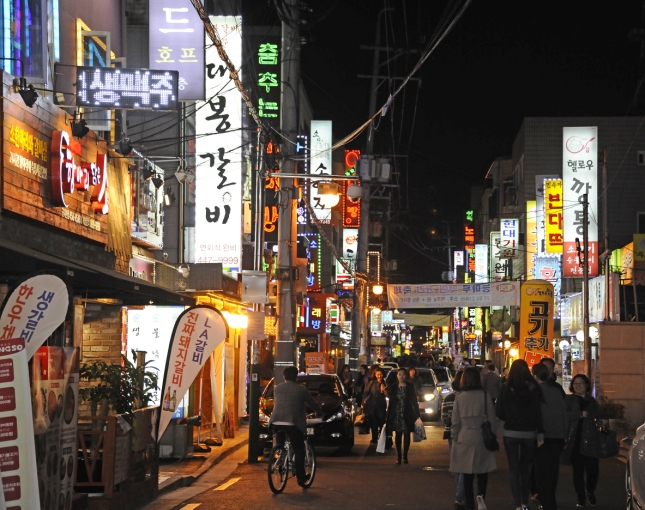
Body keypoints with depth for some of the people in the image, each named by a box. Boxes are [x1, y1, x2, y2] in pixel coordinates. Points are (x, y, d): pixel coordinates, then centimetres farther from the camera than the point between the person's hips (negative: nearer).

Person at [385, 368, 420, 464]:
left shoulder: (410, 387, 1)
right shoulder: (393, 387, 4)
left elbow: (414, 401, 2)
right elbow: (390, 402, 5)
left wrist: (417, 415, -4)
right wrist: (388, 416, 1)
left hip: (407, 415, -1)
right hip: (396, 415, 1)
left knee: (406, 435, 0)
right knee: (398, 435, 3)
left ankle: (405, 456, 8)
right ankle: (398, 456, 9)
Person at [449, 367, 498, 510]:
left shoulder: (459, 398, -2)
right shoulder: (485, 396, -4)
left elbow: (455, 422, 0)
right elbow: (492, 419, 0)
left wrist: (454, 439, 11)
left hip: (464, 439, 1)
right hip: (482, 439, -1)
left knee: (467, 475, 9)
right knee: (482, 473, 12)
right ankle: (480, 495, -13)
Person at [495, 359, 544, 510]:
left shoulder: (505, 389, -8)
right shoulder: (534, 389, -6)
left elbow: (499, 412, -5)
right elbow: (538, 413, -8)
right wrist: (540, 434, -4)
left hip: (511, 433, -2)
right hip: (529, 433, 2)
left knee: (514, 469, 2)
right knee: (524, 468, 17)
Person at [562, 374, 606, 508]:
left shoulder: (592, 401, 16)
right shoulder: (569, 400, 5)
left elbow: (600, 416, 29)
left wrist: (602, 421, 7)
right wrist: (581, 414, -18)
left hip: (590, 441, 2)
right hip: (575, 441, -2)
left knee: (593, 470, -5)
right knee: (578, 471, 2)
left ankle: (590, 491, 25)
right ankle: (581, 499, 15)